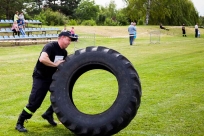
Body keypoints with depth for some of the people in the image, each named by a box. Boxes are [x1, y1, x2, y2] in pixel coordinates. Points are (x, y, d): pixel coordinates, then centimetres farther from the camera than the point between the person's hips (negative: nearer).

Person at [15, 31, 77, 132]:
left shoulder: (64, 52, 3)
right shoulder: (50, 46, -24)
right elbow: (42, 59, -40)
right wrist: (55, 64, -31)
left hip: (52, 77, 8)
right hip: (40, 78, -8)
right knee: (34, 102, -10)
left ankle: (48, 114, 24)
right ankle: (19, 123, 4)